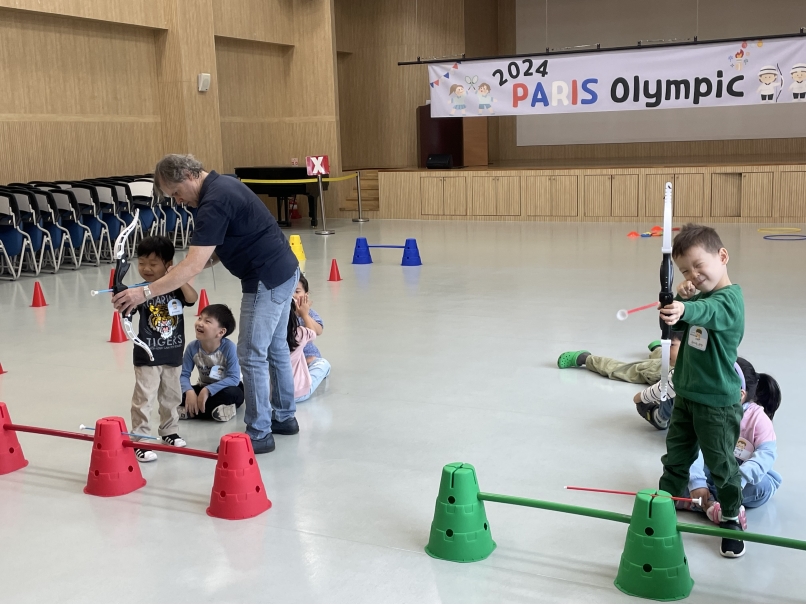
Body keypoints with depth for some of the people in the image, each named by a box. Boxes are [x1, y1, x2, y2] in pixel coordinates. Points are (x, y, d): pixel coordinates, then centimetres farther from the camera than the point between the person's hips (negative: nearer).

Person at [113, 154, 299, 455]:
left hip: (267, 279, -10)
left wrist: (145, 292, -29)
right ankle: (284, 417, 31)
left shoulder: (214, 202, -22)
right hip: (283, 270, 10)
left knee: (252, 355, -3)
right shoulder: (220, 184, 9)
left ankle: (259, 433, 6)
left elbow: (193, 265, -28)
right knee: (275, 348, 19)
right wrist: (207, 257, 3)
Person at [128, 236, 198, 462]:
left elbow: (192, 299, -19)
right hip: (147, 357, -3)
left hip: (173, 355, 4)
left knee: (171, 397, 17)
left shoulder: (176, 288, -2)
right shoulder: (141, 290, -9)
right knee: (143, 399, -4)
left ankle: (169, 432, 35)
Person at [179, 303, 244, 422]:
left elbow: (234, 379, -27)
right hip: (205, 388, 3)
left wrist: (208, 390, -34)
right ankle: (215, 409, -24)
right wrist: (189, 391, -32)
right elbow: (183, 374, -12)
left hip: (225, 388, -3)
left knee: (232, 393, -38)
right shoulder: (193, 347, -15)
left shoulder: (229, 348, -26)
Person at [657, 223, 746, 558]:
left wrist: (684, 309, -65)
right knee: (675, 460, 17)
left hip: (718, 402, -7)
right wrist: (679, 298, -15)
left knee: (722, 466, 8)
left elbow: (706, 312, -43)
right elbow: (672, 328, 2)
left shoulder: (729, 299, -20)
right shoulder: (698, 295, 3)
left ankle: (731, 519, 28)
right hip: (686, 395, 7)